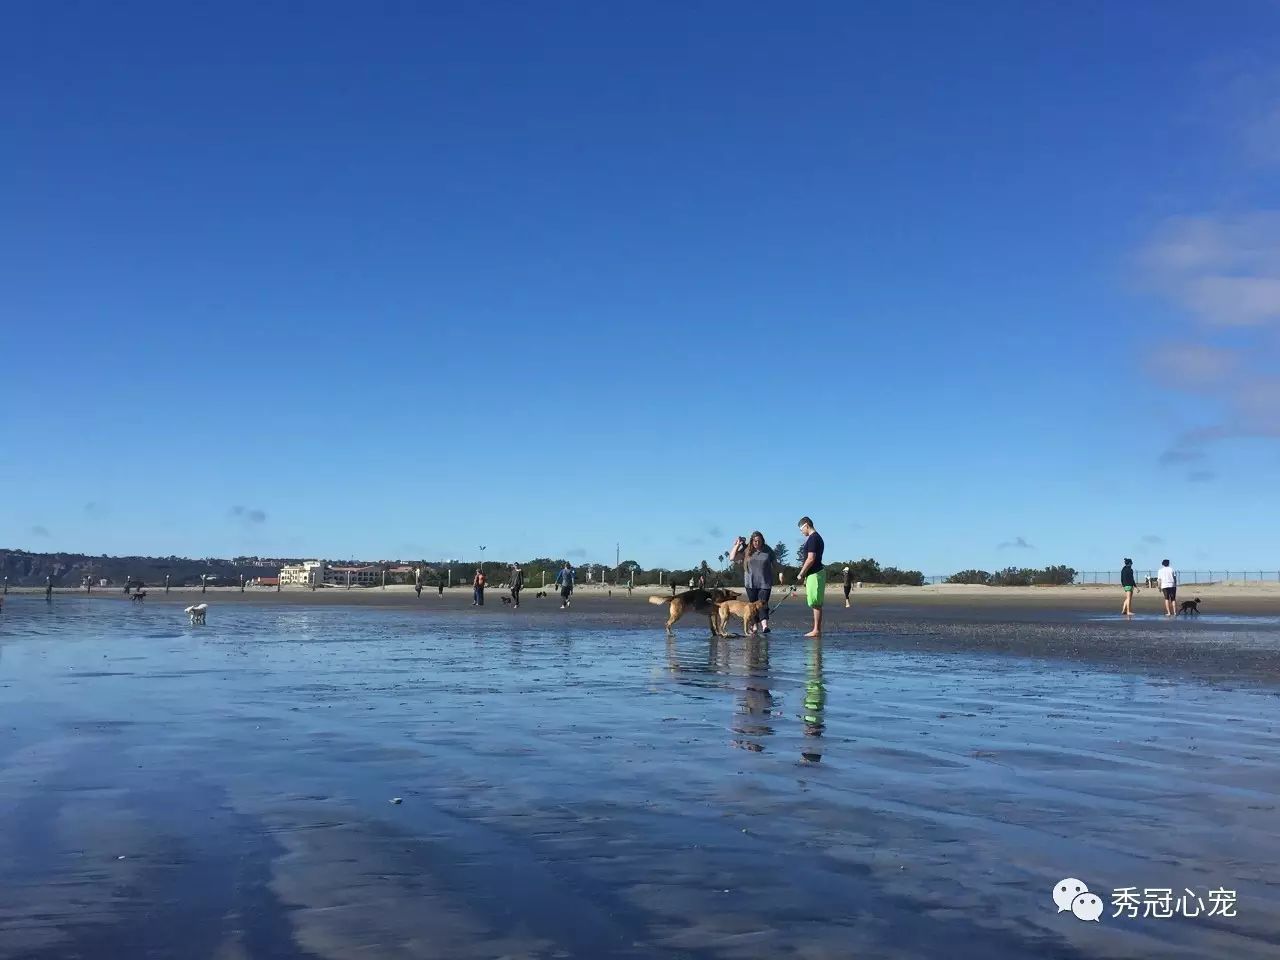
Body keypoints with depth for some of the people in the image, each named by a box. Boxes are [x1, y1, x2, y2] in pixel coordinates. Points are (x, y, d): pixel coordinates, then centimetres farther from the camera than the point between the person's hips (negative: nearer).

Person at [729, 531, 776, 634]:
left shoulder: (768, 550, 2)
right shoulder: (746, 550, 1)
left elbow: (774, 564, 11)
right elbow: (732, 558, -3)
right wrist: (737, 545, -5)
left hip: (765, 583, -1)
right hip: (751, 583, 1)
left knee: (763, 604, -12)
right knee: (752, 604, 9)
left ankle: (764, 625, -24)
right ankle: (753, 626, 18)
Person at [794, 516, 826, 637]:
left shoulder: (813, 538, -14)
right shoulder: (817, 537, 18)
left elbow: (811, 559, -20)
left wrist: (800, 575, -12)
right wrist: (803, 576, 20)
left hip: (815, 574, -10)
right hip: (814, 573, 10)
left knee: (816, 603, -7)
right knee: (816, 603, 10)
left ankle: (817, 630, -4)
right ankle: (817, 630, 12)